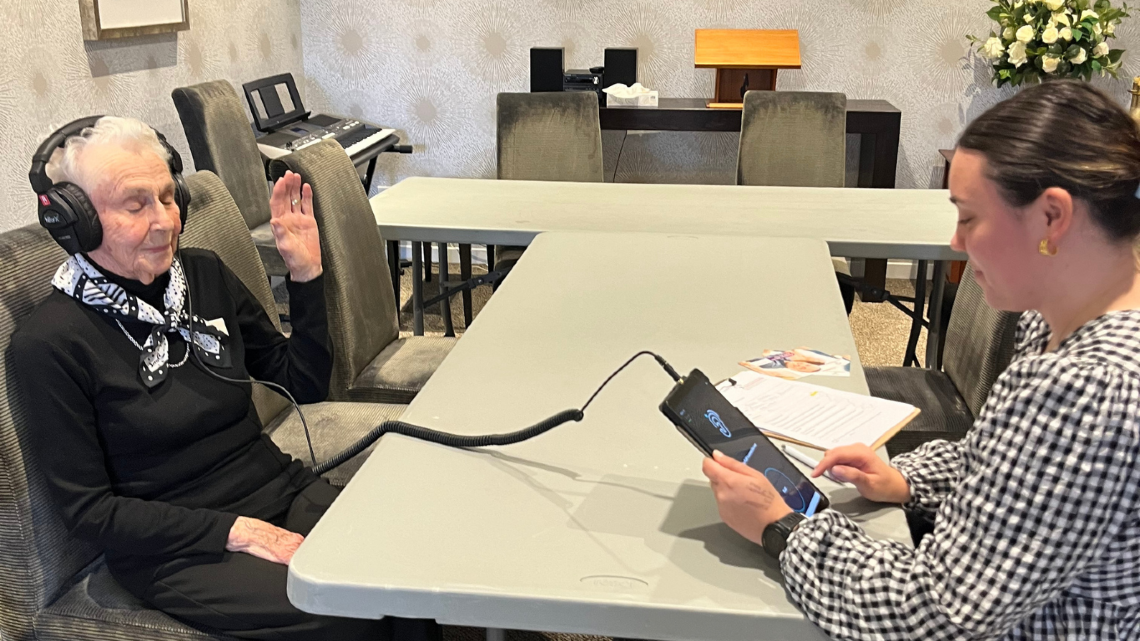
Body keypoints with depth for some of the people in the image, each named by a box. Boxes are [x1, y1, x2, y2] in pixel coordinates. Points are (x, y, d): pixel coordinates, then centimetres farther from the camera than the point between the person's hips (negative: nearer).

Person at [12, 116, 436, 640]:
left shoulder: (205, 275, 5)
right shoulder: (49, 342, -10)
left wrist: (306, 275, -3)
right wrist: (232, 531, -17)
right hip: (173, 549, -5)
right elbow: (86, 508, -8)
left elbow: (306, 385, 10)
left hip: (282, 492, 5)